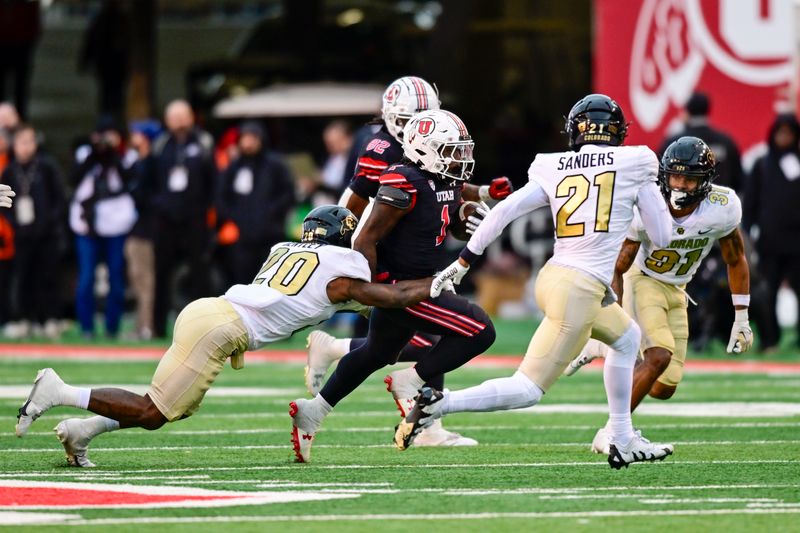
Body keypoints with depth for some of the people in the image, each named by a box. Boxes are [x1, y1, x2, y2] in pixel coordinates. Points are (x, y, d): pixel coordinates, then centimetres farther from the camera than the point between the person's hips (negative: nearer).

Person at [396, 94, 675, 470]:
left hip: (552, 278, 7)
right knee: (528, 389, -5)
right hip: (581, 290, -7)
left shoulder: (554, 170, 9)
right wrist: (647, 190, 24)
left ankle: (624, 442, 31)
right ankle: (438, 404, -20)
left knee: (627, 338, 30)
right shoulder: (633, 165, 0)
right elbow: (662, 237, 5)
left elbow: (504, 210, 0)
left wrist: (461, 263, 6)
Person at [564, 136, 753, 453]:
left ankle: (602, 348, 26)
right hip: (642, 282, -4)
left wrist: (741, 320, 1)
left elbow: (735, 262, -1)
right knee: (660, 356, -27)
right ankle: (610, 433, -15)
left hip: (675, 292, 4)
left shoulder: (722, 210, -20)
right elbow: (617, 269, -16)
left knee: (664, 389, 2)